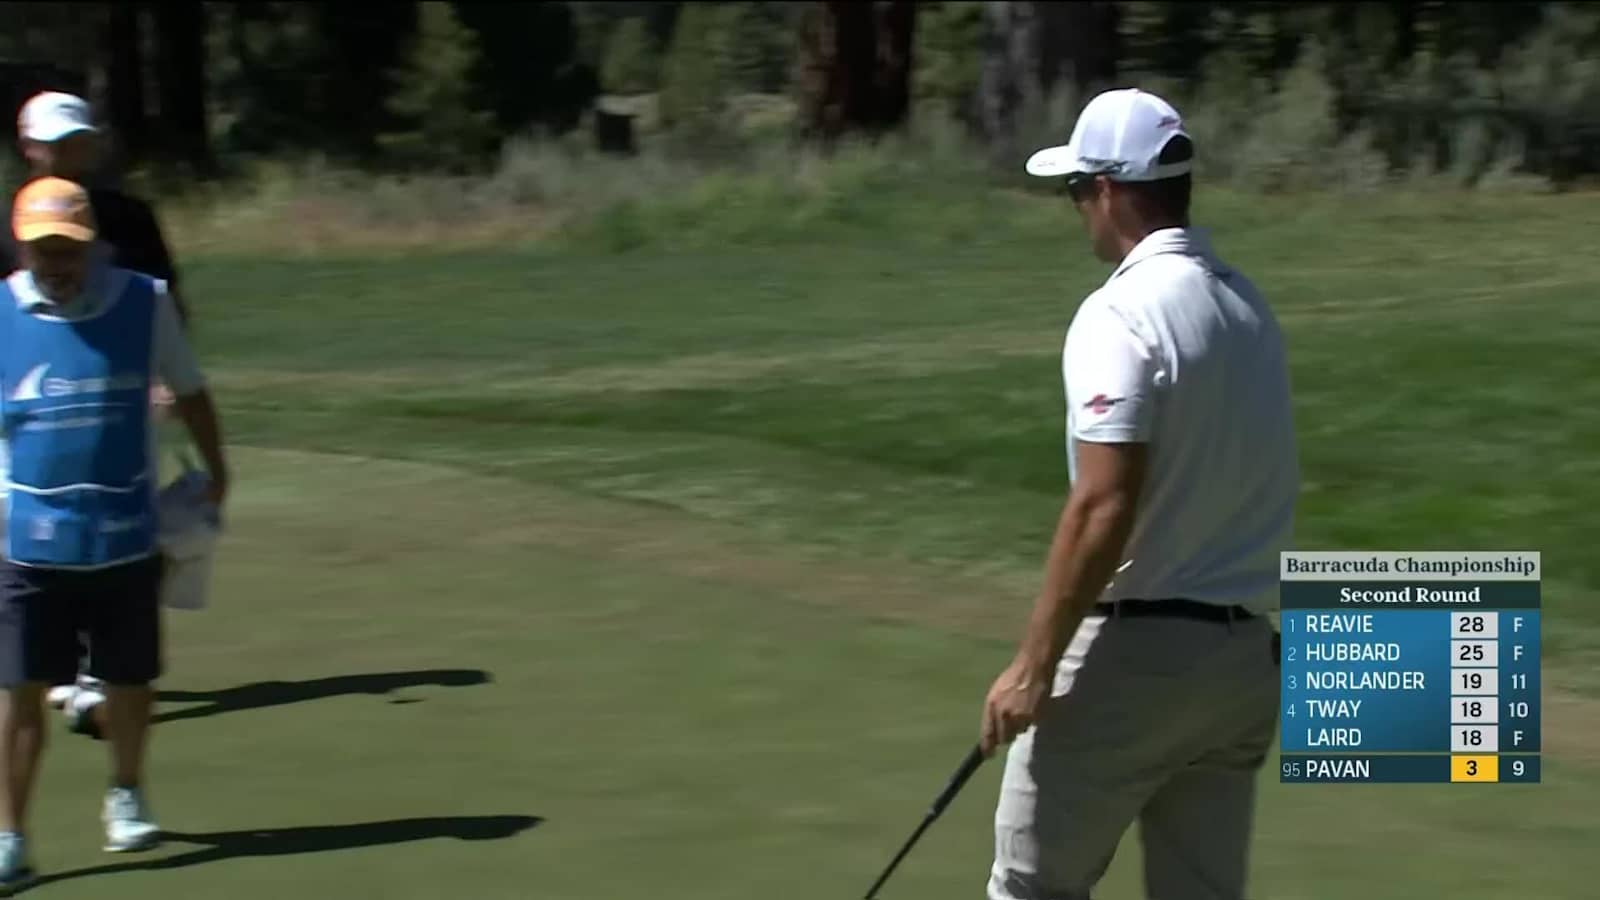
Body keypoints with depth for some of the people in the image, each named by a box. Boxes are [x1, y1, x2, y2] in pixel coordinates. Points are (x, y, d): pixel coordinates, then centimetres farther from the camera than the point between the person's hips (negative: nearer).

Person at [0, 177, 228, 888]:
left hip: (126, 537, 2)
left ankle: (126, 797, 38)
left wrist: (214, 473, 20)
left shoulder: (145, 303, -3)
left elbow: (188, 393, 12)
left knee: (129, 681, 14)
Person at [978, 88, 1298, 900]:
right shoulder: (1248, 307, 10)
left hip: (1134, 651, -8)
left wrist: (1033, 666, -18)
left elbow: (1105, 508, -23)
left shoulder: (1121, 314, -17)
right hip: (1243, 652, 8)